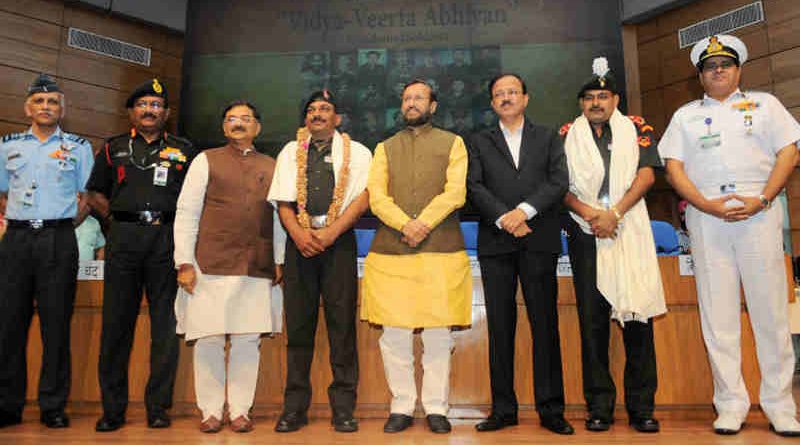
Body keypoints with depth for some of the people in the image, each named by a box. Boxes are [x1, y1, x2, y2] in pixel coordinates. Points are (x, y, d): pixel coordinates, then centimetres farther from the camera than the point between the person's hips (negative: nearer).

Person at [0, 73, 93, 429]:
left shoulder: (78, 147, 9)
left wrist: (61, 228, 1)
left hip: (58, 240, -2)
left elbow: (86, 198, 8)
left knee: (56, 322, -1)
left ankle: (53, 406, 6)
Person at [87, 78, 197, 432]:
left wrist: (177, 223, -1)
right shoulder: (114, 148, 17)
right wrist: (117, 215, 5)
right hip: (123, 237, 1)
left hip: (166, 238, -1)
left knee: (165, 324, 0)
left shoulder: (184, 150, 13)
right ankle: (112, 408, 12)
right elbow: (95, 193, 19)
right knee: (116, 321, 2)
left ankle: (158, 406, 9)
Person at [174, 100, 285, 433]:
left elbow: (279, 217, 14)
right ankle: (211, 411, 16)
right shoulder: (206, 161, 9)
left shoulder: (271, 167, 15)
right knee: (208, 338, 2)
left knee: (248, 340, 4)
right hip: (211, 266, -1)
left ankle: (240, 410, 15)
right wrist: (185, 263, -4)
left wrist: (279, 261, 6)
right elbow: (186, 214, 4)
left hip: (257, 269, 2)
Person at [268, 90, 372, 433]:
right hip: (299, 240, 2)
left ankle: (343, 408, 6)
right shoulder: (290, 152, 17)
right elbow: (283, 201, 7)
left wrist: (330, 233, -14)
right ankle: (294, 408, 12)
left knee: (342, 323, -2)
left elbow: (362, 197, -4)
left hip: (339, 240, -2)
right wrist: (299, 234, -11)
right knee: (298, 324, 3)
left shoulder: (357, 153, 10)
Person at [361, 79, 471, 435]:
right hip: (390, 250, 2)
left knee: (438, 335, 1)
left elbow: (455, 192, -2)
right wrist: (404, 224, -13)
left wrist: (423, 224, -14)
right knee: (393, 335, 2)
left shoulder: (452, 143, 13)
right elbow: (376, 196, 4)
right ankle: (402, 407, 15)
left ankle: (436, 408, 14)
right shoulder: (385, 148, 18)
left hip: (441, 249, -2)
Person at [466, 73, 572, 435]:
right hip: (495, 243, 1)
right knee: (500, 327, 3)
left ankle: (550, 409, 9)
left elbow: (559, 182, 1)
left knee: (545, 324, 0)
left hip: (539, 241, 0)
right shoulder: (479, 142, 16)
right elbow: (474, 187, 2)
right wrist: (504, 219, -12)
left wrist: (524, 210, -13)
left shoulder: (548, 138, 15)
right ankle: (503, 408, 10)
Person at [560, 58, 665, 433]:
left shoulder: (636, 128, 12)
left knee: (637, 312, -3)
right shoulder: (567, 135, 12)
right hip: (586, 233, 0)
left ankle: (642, 406, 8)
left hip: (629, 230, 0)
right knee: (592, 318, 1)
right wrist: (589, 213, -11)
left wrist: (615, 213, -11)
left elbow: (646, 174, 1)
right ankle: (599, 406, 8)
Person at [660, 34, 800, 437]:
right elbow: (673, 167, 6)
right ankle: (731, 404, 9)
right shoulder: (685, 115, 17)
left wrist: (762, 199, -9)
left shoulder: (764, 104, 16)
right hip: (706, 218, 1)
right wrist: (707, 205, -8)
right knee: (717, 312, 0)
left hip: (758, 212, 0)